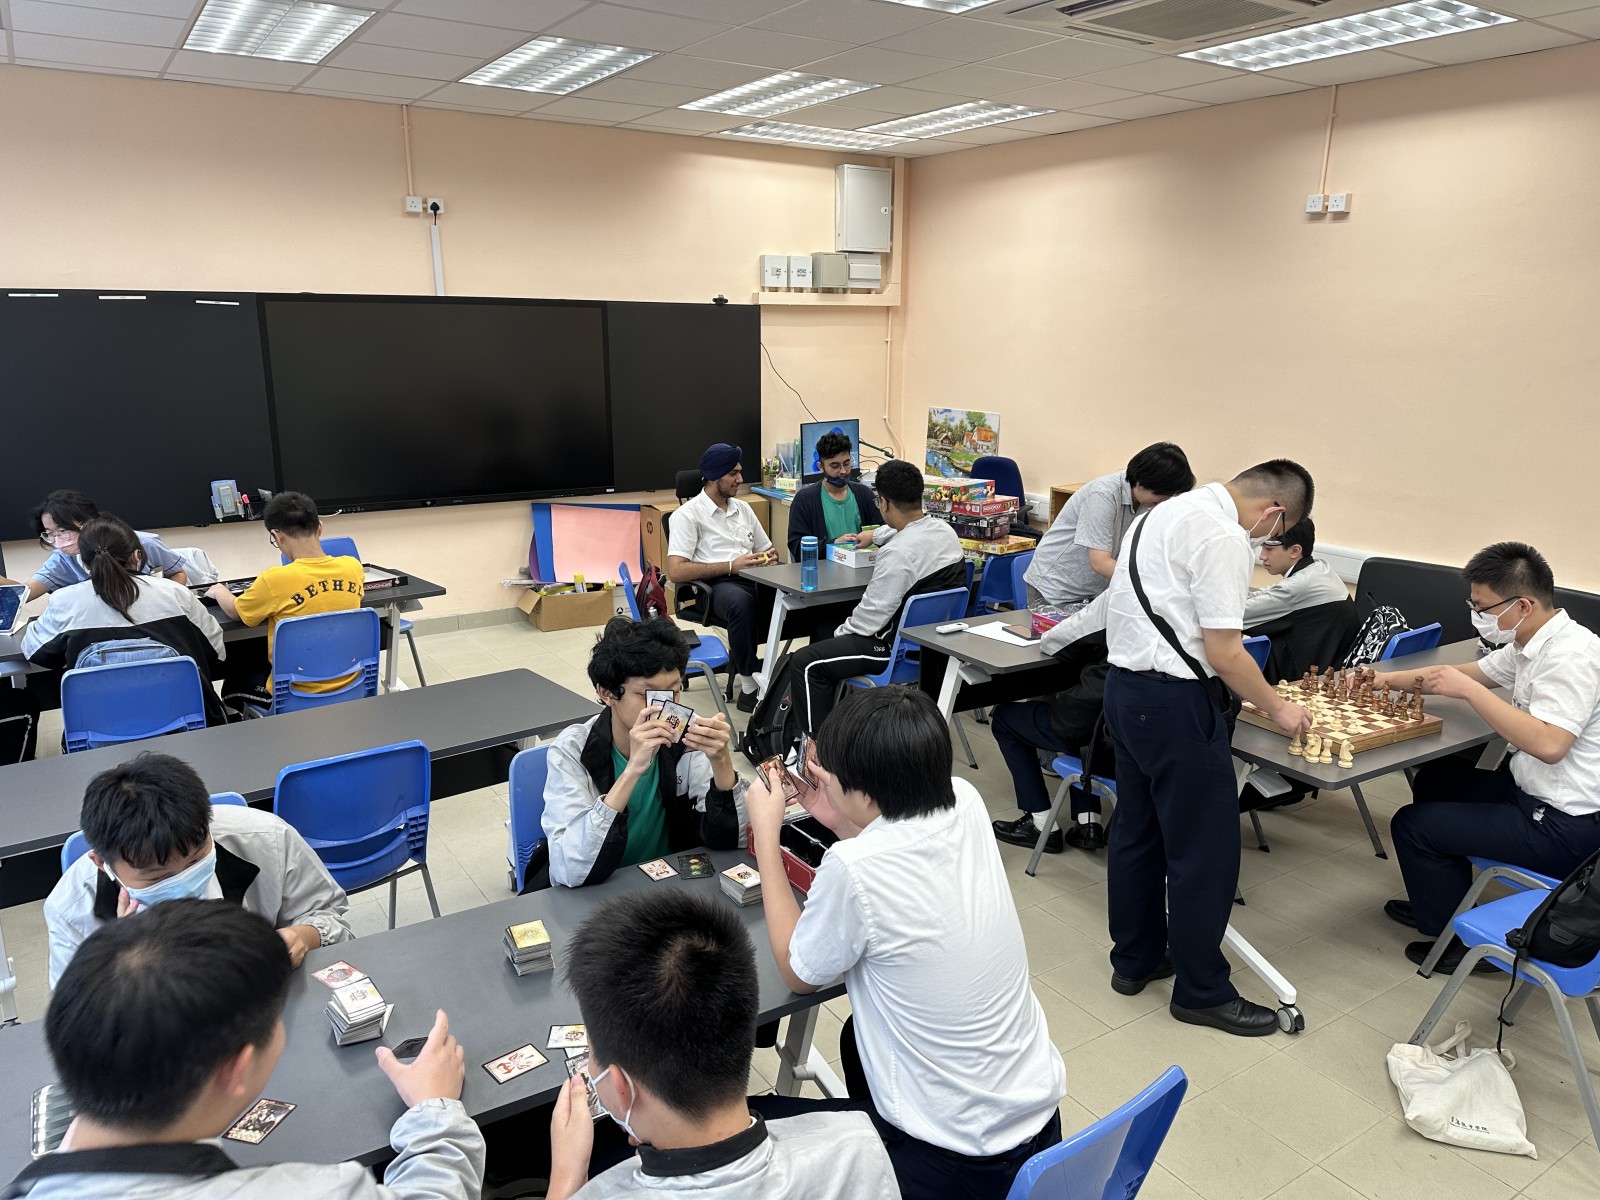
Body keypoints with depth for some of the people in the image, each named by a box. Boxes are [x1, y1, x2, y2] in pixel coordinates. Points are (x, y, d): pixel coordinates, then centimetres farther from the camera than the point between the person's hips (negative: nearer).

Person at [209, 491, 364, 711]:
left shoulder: (275, 580, -22)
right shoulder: (353, 567, -10)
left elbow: (236, 612, 0)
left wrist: (219, 591, 22)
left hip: (297, 693, -5)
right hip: (348, 684, 5)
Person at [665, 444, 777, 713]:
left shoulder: (743, 509, 20)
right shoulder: (688, 514, -1)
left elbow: (767, 550, 29)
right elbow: (676, 572, -12)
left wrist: (769, 559, 2)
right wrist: (731, 566, -16)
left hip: (753, 580, 6)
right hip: (715, 586, -6)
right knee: (741, 601, -41)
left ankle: (741, 655, -6)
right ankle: (750, 688, -27)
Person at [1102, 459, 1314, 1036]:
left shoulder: (1171, 510, 12)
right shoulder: (1223, 538, -17)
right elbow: (1224, 654, -19)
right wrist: (1277, 707, -3)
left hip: (1126, 683, 10)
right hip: (1174, 701, -10)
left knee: (1137, 827, 20)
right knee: (1205, 847, 3)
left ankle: (1135, 960, 34)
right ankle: (1201, 990, 17)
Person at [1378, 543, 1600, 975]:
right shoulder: (1532, 644, 4)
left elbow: (1549, 744, -38)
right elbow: (1474, 672, 19)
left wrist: (1467, 689, -31)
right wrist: (1388, 678, 9)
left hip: (1565, 826, -10)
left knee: (1412, 824, -5)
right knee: (1435, 779, 24)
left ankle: (1463, 941, 14)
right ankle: (1438, 901, 37)